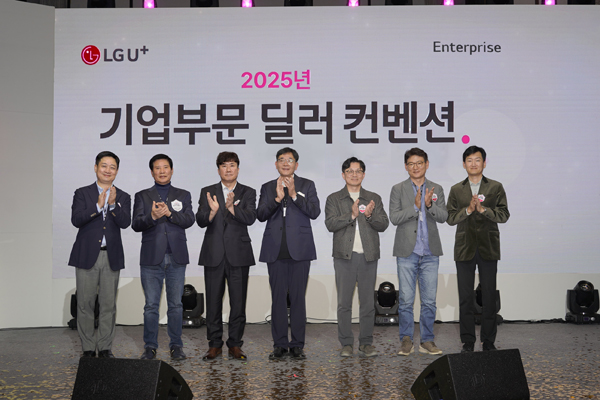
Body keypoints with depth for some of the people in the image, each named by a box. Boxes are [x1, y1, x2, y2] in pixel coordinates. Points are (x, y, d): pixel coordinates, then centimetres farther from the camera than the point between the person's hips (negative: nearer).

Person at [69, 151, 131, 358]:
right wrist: (98, 206, -19)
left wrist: (113, 204, -22)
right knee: (85, 304, 2)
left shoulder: (123, 197, 8)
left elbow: (125, 223, -7)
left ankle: (105, 348, 14)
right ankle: (88, 348, 12)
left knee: (108, 305, 4)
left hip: (111, 257, 1)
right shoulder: (82, 193, 5)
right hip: (87, 255, -1)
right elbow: (76, 220, -9)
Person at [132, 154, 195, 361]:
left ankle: (176, 345, 14)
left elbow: (189, 220, -4)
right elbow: (136, 225, -3)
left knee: (175, 304, 5)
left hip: (176, 258, 1)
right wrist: (152, 216, -23)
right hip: (151, 258, 0)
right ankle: (150, 346, 12)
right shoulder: (142, 196, 9)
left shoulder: (183, 195, 11)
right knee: (151, 305, 3)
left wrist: (169, 213, -20)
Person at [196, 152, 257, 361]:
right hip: (214, 255, 1)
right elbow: (200, 221, -3)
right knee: (213, 302, 5)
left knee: (238, 302, 1)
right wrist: (212, 211, -24)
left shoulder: (248, 193, 6)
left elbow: (250, 218, -10)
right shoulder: (207, 192, 8)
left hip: (238, 255, 0)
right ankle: (214, 344, 16)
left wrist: (231, 207, -26)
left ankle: (235, 344, 13)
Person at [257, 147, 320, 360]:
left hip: (299, 249, -1)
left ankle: (297, 344, 8)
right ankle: (280, 344, 11)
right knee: (278, 297, 3)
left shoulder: (307, 185, 8)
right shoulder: (268, 188, 13)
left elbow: (314, 212, -5)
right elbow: (260, 215, 1)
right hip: (276, 250, 1)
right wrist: (277, 198, -14)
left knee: (298, 297, 0)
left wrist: (294, 195, -15)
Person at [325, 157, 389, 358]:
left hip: (368, 256, 2)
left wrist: (370, 215, -14)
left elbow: (384, 224, 4)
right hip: (344, 256, -1)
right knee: (344, 303, 1)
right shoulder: (334, 199, 8)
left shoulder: (374, 198, 13)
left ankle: (366, 343, 14)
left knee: (368, 302, 4)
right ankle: (346, 344, 11)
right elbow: (330, 224, -6)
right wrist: (351, 215, -17)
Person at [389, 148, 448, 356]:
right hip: (407, 252, -2)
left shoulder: (436, 189, 10)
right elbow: (394, 217, -7)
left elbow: (443, 216, 0)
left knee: (429, 300, 5)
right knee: (405, 300, 0)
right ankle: (406, 340, 11)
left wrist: (429, 205, -18)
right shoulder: (398, 189, 4)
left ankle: (427, 341, 15)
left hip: (430, 253, 2)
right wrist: (415, 206, -19)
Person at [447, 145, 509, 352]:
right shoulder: (456, 190, 10)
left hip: (488, 248, -1)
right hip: (465, 249, 1)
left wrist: (483, 209, -16)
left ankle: (488, 341, 12)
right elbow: (450, 218, 2)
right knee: (465, 297, 3)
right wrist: (468, 210, -13)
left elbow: (504, 215, -2)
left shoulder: (496, 187, 6)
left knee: (489, 296, 2)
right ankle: (467, 342, 11)